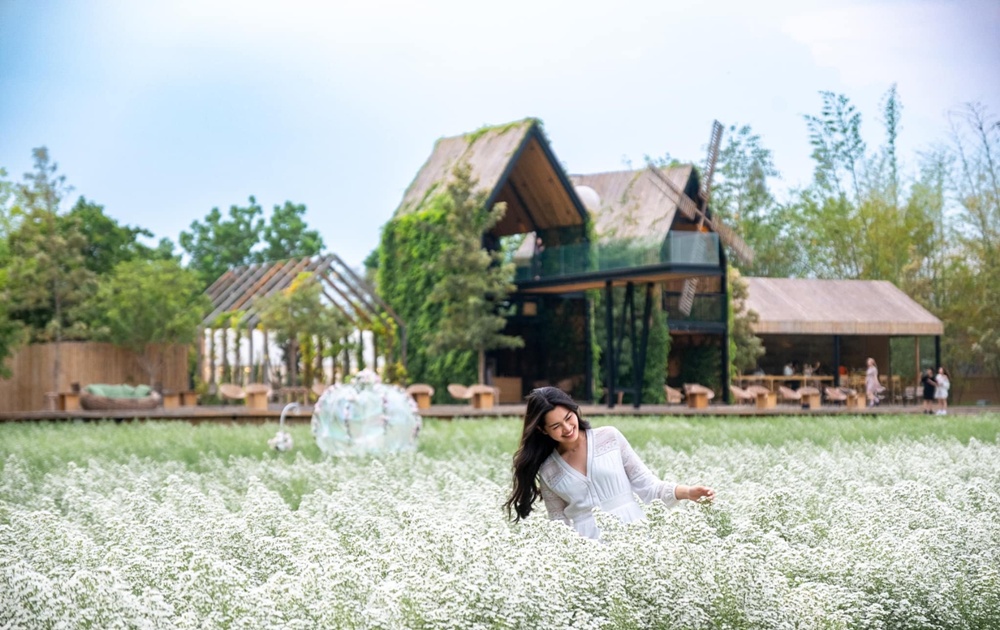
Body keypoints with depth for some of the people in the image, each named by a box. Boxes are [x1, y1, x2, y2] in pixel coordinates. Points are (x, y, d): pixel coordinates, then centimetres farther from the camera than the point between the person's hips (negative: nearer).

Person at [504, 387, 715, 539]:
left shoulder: (609, 437, 6)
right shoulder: (547, 472, 8)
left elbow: (646, 485, 7)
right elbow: (559, 523, 13)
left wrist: (687, 492, -6)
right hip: (588, 547, 0)